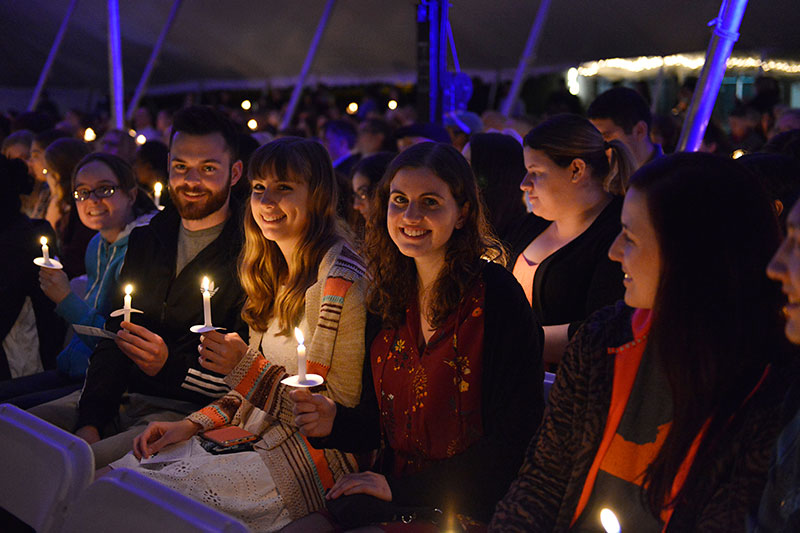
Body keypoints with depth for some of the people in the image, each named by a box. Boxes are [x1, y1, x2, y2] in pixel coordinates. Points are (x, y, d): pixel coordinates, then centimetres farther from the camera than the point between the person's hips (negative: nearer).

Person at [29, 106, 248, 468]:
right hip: (120, 397, 6)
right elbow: (113, 338, 10)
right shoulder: (145, 240, 15)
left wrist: (169, 366, -23)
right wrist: (90, 422, -3)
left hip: (188, 410, -6)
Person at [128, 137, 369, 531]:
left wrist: (247, 366, -21)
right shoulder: (274, 273, 10)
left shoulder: (342, 281, -17)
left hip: (315, 460, -8)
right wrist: (191, 424, 3)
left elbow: (342, 405, -18)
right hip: (256, 437, 8)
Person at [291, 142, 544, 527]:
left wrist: (400, 488, -14)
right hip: (397, 487, 5)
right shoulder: (388, 297, 6)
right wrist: (335, 422, -10)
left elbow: (511, 438, -14)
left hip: (469, 506, -5)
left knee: (345, 514, -27)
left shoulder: (495, 294, -12)